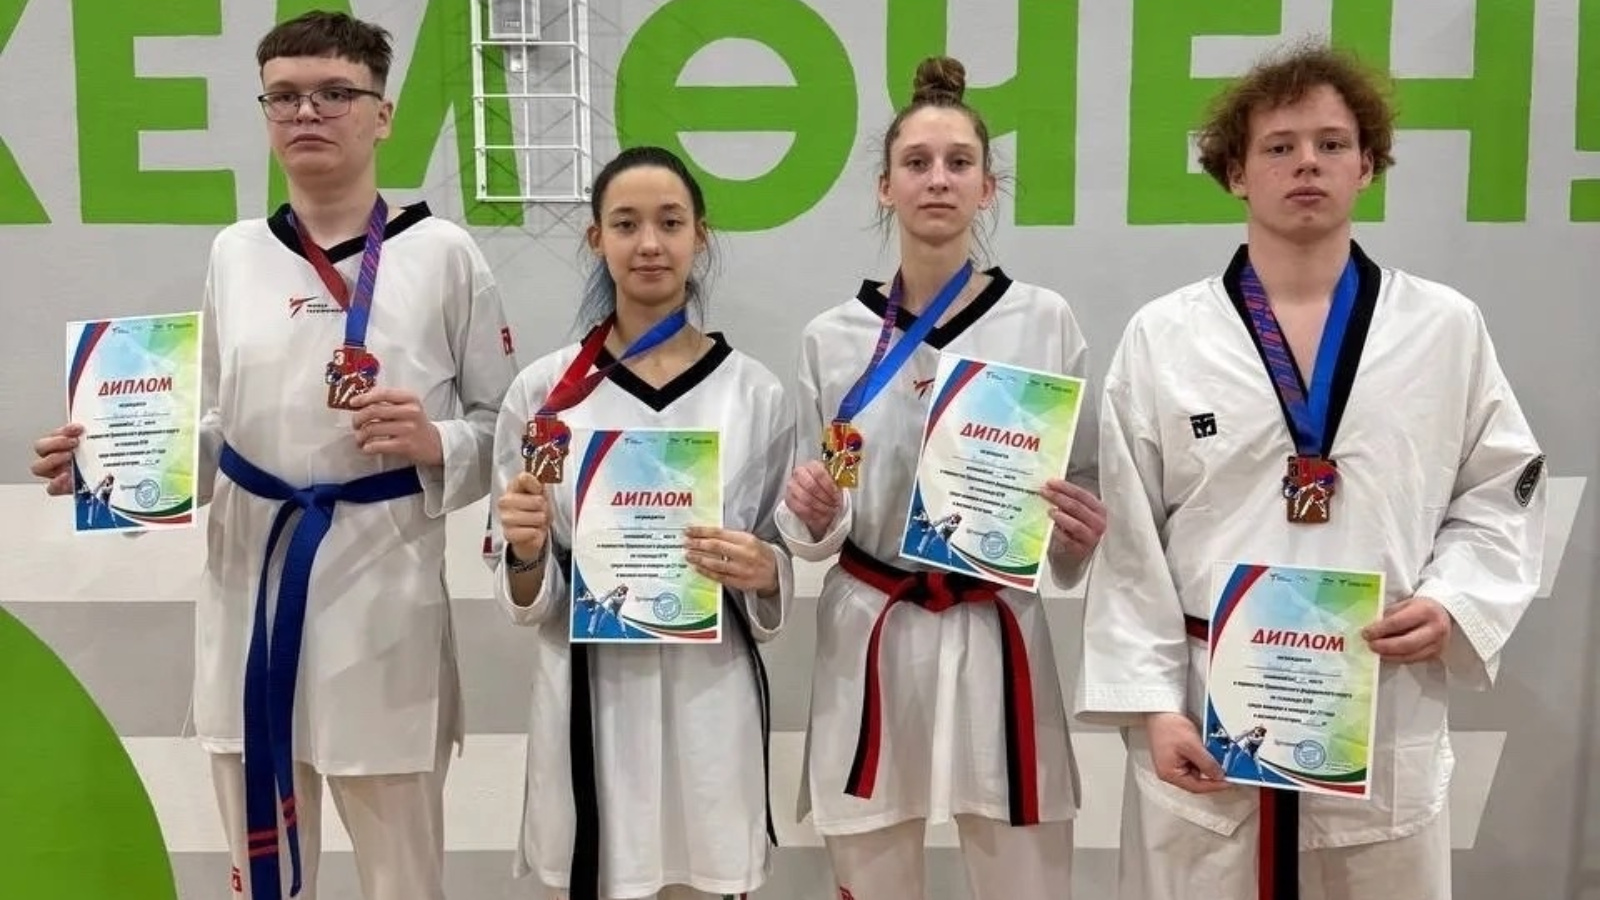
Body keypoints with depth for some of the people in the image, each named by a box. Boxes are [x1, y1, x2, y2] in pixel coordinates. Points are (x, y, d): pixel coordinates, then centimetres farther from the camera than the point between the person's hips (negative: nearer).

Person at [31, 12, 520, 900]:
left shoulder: (441, 253, -4)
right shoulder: (235, 253, 7)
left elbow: (508, 424, 1)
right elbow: (216, 426, 13)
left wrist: (435, 443, -19)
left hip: (382, 590, -3)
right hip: (248, 582, 4)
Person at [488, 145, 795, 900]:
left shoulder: (754, 392, 0)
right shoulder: (542, 389, 0)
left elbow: (783, 568, 7)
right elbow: (522, 594, 4)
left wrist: (760, 570, -14)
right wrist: (526, 549, -17)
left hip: (710, 695, 0)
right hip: (587, 696, 0)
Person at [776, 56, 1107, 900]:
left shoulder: (1045, 322, -1)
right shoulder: (830, 337, 2)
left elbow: (1083, 496, 7)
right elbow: (816, 532, 8)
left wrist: (1079, 533, -15)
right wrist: (812, 514, -14)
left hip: (998, 636, -1)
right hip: (868, 641, 1)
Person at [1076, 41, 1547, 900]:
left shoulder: (1446, 327, 2)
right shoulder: (1161, 337, -2)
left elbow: (1501, 495, 10)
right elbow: (1130, 540, -2)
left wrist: (1452, 604, -8)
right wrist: (1151, 702, -6)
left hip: (1384, 707, 1)